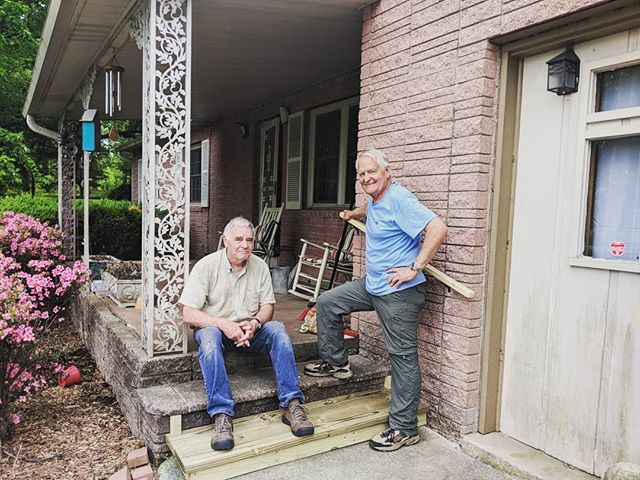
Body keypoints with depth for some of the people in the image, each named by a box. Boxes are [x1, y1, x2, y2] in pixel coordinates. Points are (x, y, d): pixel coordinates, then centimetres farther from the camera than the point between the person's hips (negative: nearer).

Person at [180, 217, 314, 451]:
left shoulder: (259, 266, 1)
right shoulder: (206, 266, -10)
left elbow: (268, 306, 4)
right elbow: (188, 314, -15)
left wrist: (255, 323, -19)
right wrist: (223, 324, -27)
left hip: (249, 330, 3)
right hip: (215, 327, -3)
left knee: (277, 328, -26)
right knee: (208, 335, -36)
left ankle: (291, 404, -28)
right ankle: (221, 414, -41)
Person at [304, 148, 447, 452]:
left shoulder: (399, 199, -17)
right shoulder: (375, 200, 12)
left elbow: (437, 228, -27)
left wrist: (415, 267, -25)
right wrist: (353, 214, 43)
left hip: (398, 292, -10)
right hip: (372, 285, 10)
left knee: (403, 357, -2)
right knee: (327, 303, 16)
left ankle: (404, 429, 8)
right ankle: (336, 362, 30)